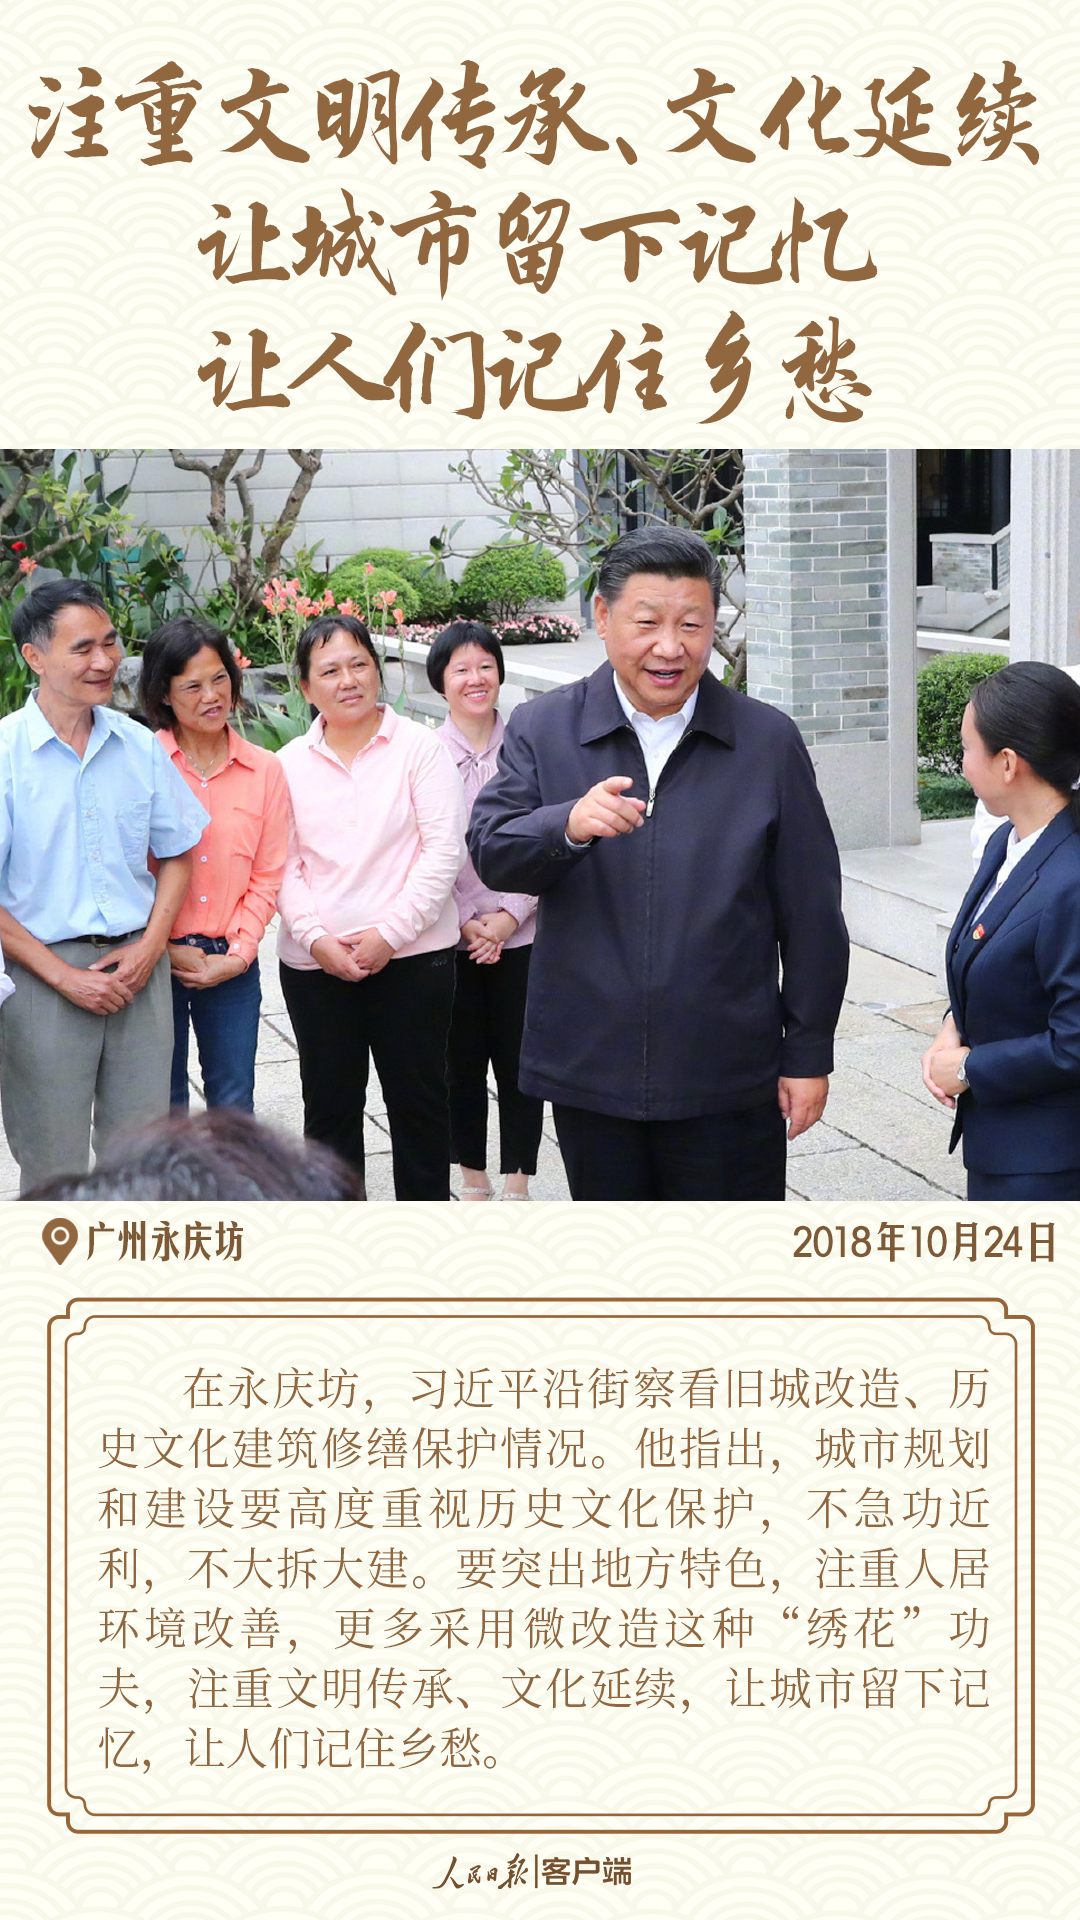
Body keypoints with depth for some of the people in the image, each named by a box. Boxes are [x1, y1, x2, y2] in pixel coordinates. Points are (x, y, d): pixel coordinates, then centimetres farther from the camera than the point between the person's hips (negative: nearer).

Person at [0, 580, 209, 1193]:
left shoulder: (140, 745, 5)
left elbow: (177, 855, 13)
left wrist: (149, 947, -2)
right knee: (54, 1168, 5)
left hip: (139, 968, 4)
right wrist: (64, 976, -12)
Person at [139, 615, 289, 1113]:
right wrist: (166, 950, -10)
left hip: (231, 965, 2)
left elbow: (267, 877, 4)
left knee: (234, 1108, 9)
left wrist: (236, 956, -5)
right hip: (154, 960, -2)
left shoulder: (264, 770, 3)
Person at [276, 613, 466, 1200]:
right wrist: (317, 937, -11)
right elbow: (283, 865, 4)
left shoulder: (418, 747, -1)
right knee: (329, 1103, 10)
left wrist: (390, 933, -13)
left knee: (418, 1097, 6)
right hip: (315, 964, 3)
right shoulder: (290, 764, 7)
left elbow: (443, 850, -7)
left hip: (412, 954, -2)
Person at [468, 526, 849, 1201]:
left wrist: (808, 1054, 2)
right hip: (590, 1071, 1)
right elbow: (490, 852, -8)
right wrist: (568, 824, -29)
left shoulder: (769, 741, 0)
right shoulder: (542, 730, 2)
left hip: (728, 1082, -1)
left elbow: (810, 914, 2)